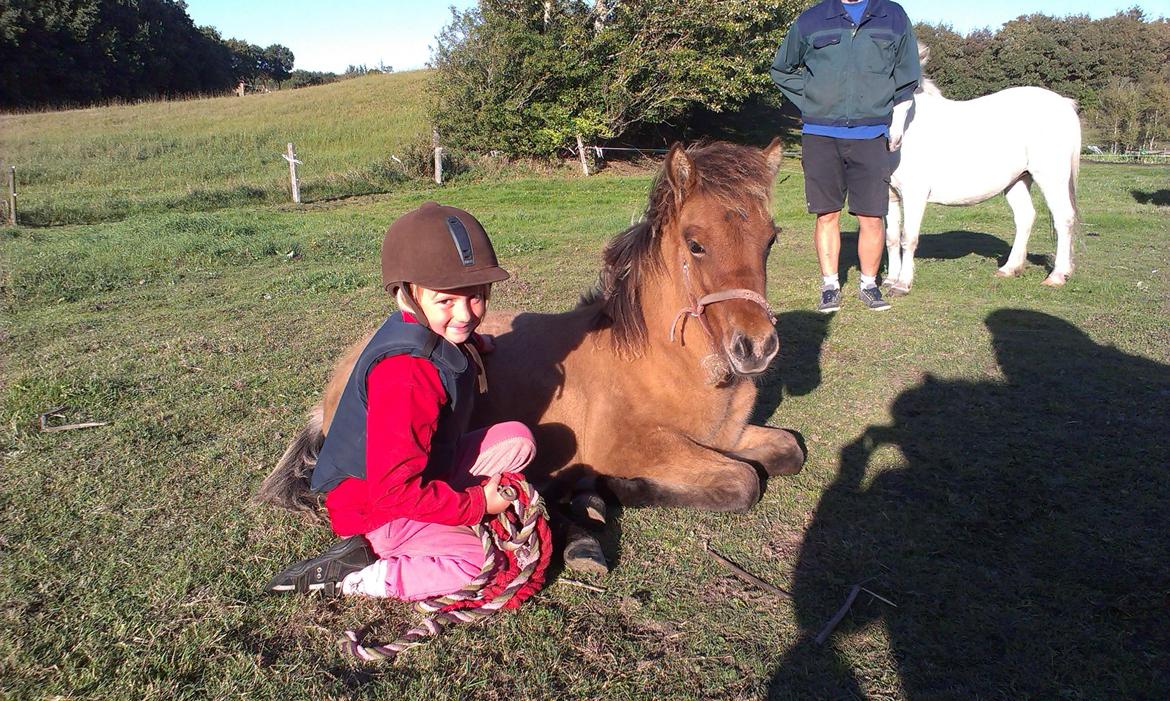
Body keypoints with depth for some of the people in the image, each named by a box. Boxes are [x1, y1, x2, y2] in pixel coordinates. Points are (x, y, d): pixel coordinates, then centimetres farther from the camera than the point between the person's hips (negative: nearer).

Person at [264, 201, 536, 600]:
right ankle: (343, 578, -8)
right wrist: (476, 505, -20)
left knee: (518, 439, 0)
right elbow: (395, 490, -30)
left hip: (422, 471, 9)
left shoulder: (434, 333, -5)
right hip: (370, 504, -9)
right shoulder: (406, 376, -33)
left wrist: (471, 346, 8)